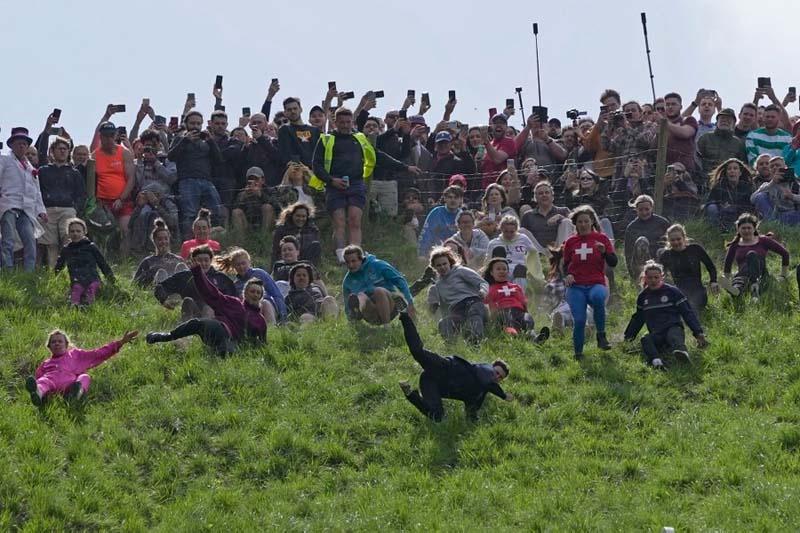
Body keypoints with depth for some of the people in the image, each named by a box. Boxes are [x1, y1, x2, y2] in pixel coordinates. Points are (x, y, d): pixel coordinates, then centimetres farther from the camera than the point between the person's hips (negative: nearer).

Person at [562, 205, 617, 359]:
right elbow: (566, 264, 22)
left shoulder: (601, 238, 7)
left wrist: (604, 251, -17)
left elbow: (613, 263, 2)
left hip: (596, 284, -2)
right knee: (579, 320, -16)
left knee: (598, 297, -38)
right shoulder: (570, 242, 13)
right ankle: (578, 355, 4)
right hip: (576, 287, 2)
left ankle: (601, 335, -23)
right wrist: (568, 275, 0)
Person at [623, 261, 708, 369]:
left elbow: (688, 313, 3)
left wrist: (698, 333, -7)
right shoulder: (643, 296, 18)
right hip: (656, 335, 3)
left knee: (673, 335, -41)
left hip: (674, 328, -3)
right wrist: (628, 337, 30)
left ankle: (682, 352, -76)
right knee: (646, 340, -33)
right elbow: (638, 319, 33)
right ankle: (656, 361, -64)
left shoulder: (672, 291, 5)